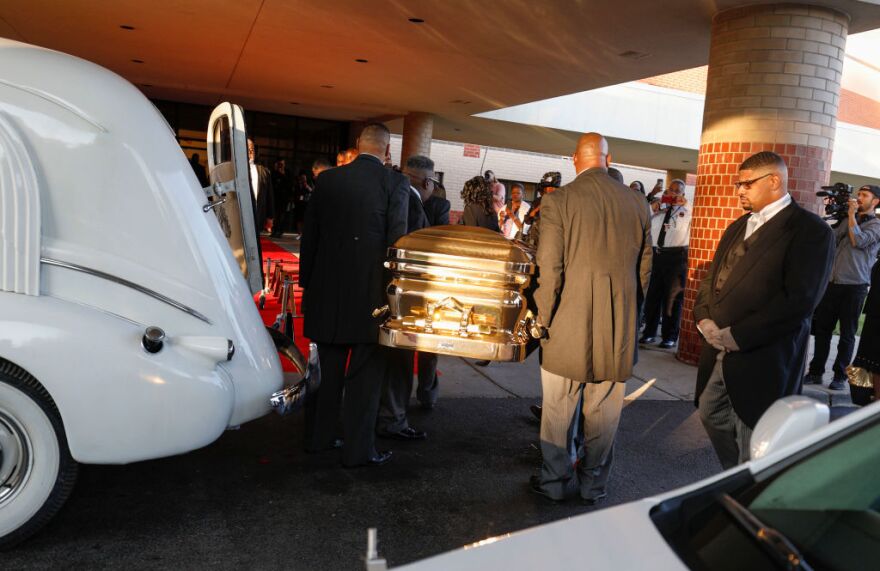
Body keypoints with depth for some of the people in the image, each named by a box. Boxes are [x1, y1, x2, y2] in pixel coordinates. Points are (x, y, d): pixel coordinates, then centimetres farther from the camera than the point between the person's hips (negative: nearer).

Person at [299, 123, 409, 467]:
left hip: (328, 290, 5)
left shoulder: (327, 180, 5)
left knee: (329, 369, 18)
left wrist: (307, 283, 16)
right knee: (366, 371, 5)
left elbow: (309, 236, 8)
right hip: (370, 291, -4)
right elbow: (397, 239, -10)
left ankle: (320, 437, 30)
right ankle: (358, 449, 12)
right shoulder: (395, 183, -7)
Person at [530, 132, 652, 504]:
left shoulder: (558, 200, -9)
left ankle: (556, 482, 23)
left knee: (559, 411, 11)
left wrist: (543, 318, -2)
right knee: (603, 413, 13)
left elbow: (550, 268, -13)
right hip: (618, 328, 4)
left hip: (569, 323, -3)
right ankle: (594, 485, 26)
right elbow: (645, 267, 8)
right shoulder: (637, 203, 3)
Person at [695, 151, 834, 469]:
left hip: (760, 358, -8)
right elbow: (712, 278, 15)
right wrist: (704, 318, -5)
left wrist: (738, 336, -20)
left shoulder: (810, 230, -10)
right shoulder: (738, 228, 15)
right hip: (718, 351, 8)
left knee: (752, 446, 3)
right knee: (711, 415, 19)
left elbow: (799, 300, -19)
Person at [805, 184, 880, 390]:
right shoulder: (847, 220, 18)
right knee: (822, 329, 5)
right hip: (833, 283, 5)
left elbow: (858, 241, -15)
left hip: (854, 286, -5)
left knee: (847, 334, 4)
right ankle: (816, 371, 12)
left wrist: (851, 215, -8)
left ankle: (840, 376, 11)